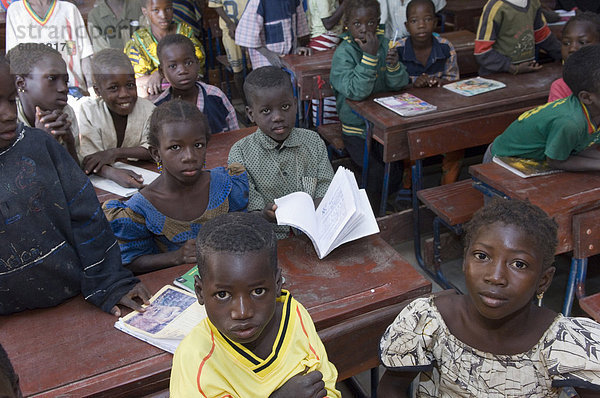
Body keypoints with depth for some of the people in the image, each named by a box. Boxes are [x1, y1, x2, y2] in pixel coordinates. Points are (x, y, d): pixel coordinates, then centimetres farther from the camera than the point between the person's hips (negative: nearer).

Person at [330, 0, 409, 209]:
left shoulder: (384, 44, -1)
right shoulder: (343, 53, -14)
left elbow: (399, 85, -5)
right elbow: (357, 92, -26)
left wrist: (394, 65, -26)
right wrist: (370, 56, -31)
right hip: (356, 130, -4)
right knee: (376, 172, -18)